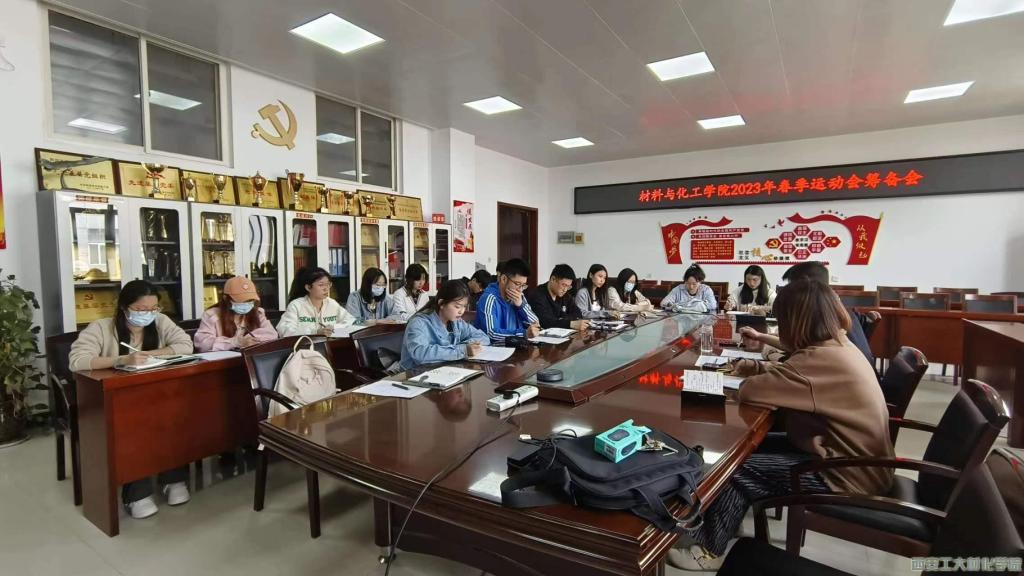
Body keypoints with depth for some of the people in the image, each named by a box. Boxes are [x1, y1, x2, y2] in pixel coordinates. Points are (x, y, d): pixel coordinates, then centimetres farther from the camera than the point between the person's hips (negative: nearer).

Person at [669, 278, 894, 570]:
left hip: (849, 476, -10)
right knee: (752, 449, 12)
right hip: (858, 460, 10)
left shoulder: (823, 358, -29)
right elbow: (791, 371, 20)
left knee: (740, 469, -6)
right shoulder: (838, 345, 2)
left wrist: (751, 378, -6)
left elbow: (749, 391, -28)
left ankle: (708, 550, 13)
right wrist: (757, 366, 6)